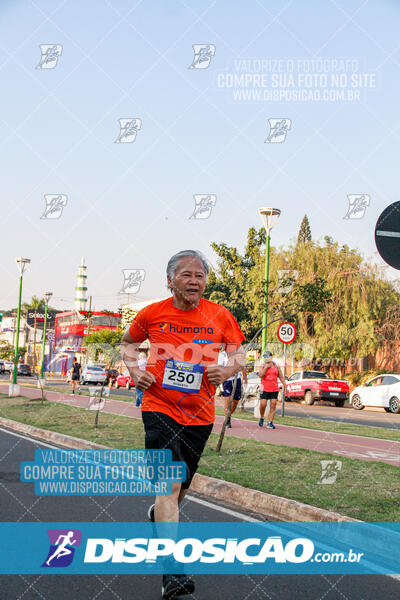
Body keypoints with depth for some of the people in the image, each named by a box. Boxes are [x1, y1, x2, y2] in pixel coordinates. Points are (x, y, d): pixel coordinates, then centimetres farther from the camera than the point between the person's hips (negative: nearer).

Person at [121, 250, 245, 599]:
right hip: (159, 409, -3)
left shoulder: (220, 316, -1)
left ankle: (158, 517, 53)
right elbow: (128, 343, 15)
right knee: (171, 482, -16)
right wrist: (135, 370, -3)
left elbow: (239, 352, 5)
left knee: (181, 485, 17)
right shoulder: (152, 314, -3)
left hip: (200, 415, 3)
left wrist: (228, 369, -17)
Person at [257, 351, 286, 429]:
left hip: (274, 389, 2)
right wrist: (266, 367, -14)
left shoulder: (276, 367, 9)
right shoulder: (262, 366, 4)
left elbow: (281, 377, 13)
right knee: (263, 404, -7)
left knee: (273, 406, -4)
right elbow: (261, 375, -13)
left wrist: (285, 386, 9)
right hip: (265, 389, -1)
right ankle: (261, 418, 18)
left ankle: (270, 422, -1)